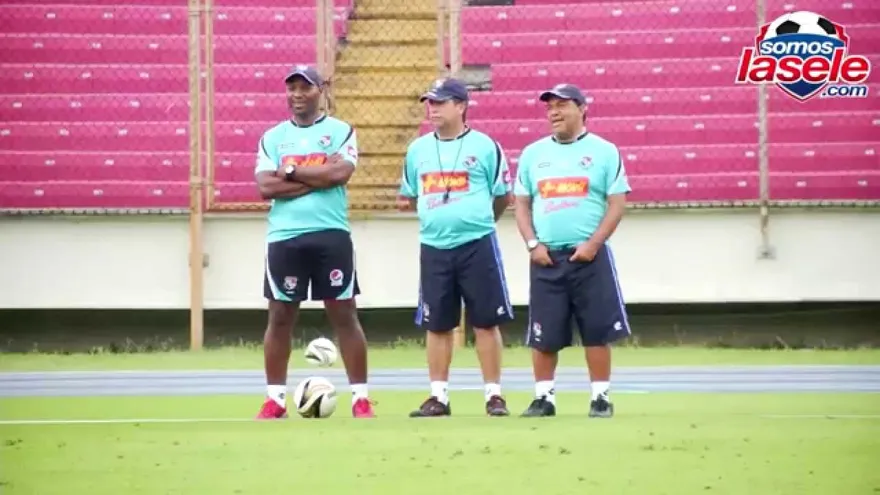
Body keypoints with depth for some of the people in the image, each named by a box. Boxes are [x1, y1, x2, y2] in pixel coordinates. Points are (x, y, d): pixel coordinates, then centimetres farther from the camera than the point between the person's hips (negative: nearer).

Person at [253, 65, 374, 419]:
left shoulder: (341, 131, 5)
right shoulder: (272, 137, 10)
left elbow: (340, 173, -12)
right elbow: (266, 187, -3)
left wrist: (291, 171, -6)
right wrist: (319, 176, -9)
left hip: (331, 235, -2)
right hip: (284, 237, 2)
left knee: (344, 315, 0)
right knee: (280, 317, 4)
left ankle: (360, 397, 4)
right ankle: (275, 399, 11)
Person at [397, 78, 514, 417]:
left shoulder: (484, 147, -2)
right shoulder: (418, 149, 10)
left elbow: (503, 198, 5)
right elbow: (409, 197, 22)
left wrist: (476, 222, 9)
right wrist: (438, 219, 13)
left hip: (477, 246, -4)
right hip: (433, 248, 4)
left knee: (486, 322, -1)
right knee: (437, 325, 6)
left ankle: (494, 395, 4)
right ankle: (438, 397, 12)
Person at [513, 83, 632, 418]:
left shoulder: (604, 152, 2)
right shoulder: (533, 153, 11)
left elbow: (617, 203, -2)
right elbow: (522, 204, 12)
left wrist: (593, 244, -12)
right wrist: (532, 244, -2)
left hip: (589, 256, -3)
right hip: (546, 258, 3)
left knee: (597, 331, -3)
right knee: (543, 334, 2)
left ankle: (600, 397, 4)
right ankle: (544, 397, 10)